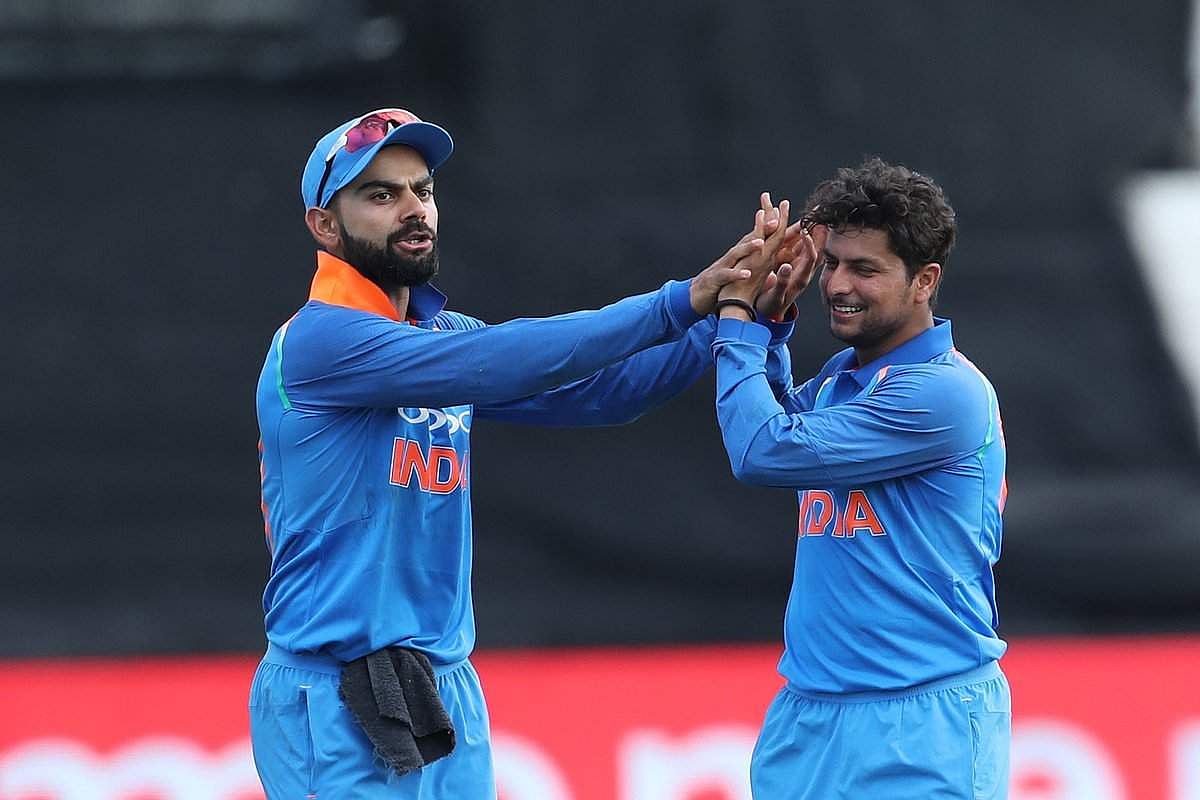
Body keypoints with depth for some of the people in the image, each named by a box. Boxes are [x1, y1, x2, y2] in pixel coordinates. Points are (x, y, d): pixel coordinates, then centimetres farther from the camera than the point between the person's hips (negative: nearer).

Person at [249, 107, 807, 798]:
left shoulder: (444, 334, 14)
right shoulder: (319, 340, -13)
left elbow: (598, 390, 6)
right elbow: (496, 363, -24)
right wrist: (679, 305, -25)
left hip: (447, 694, 8)